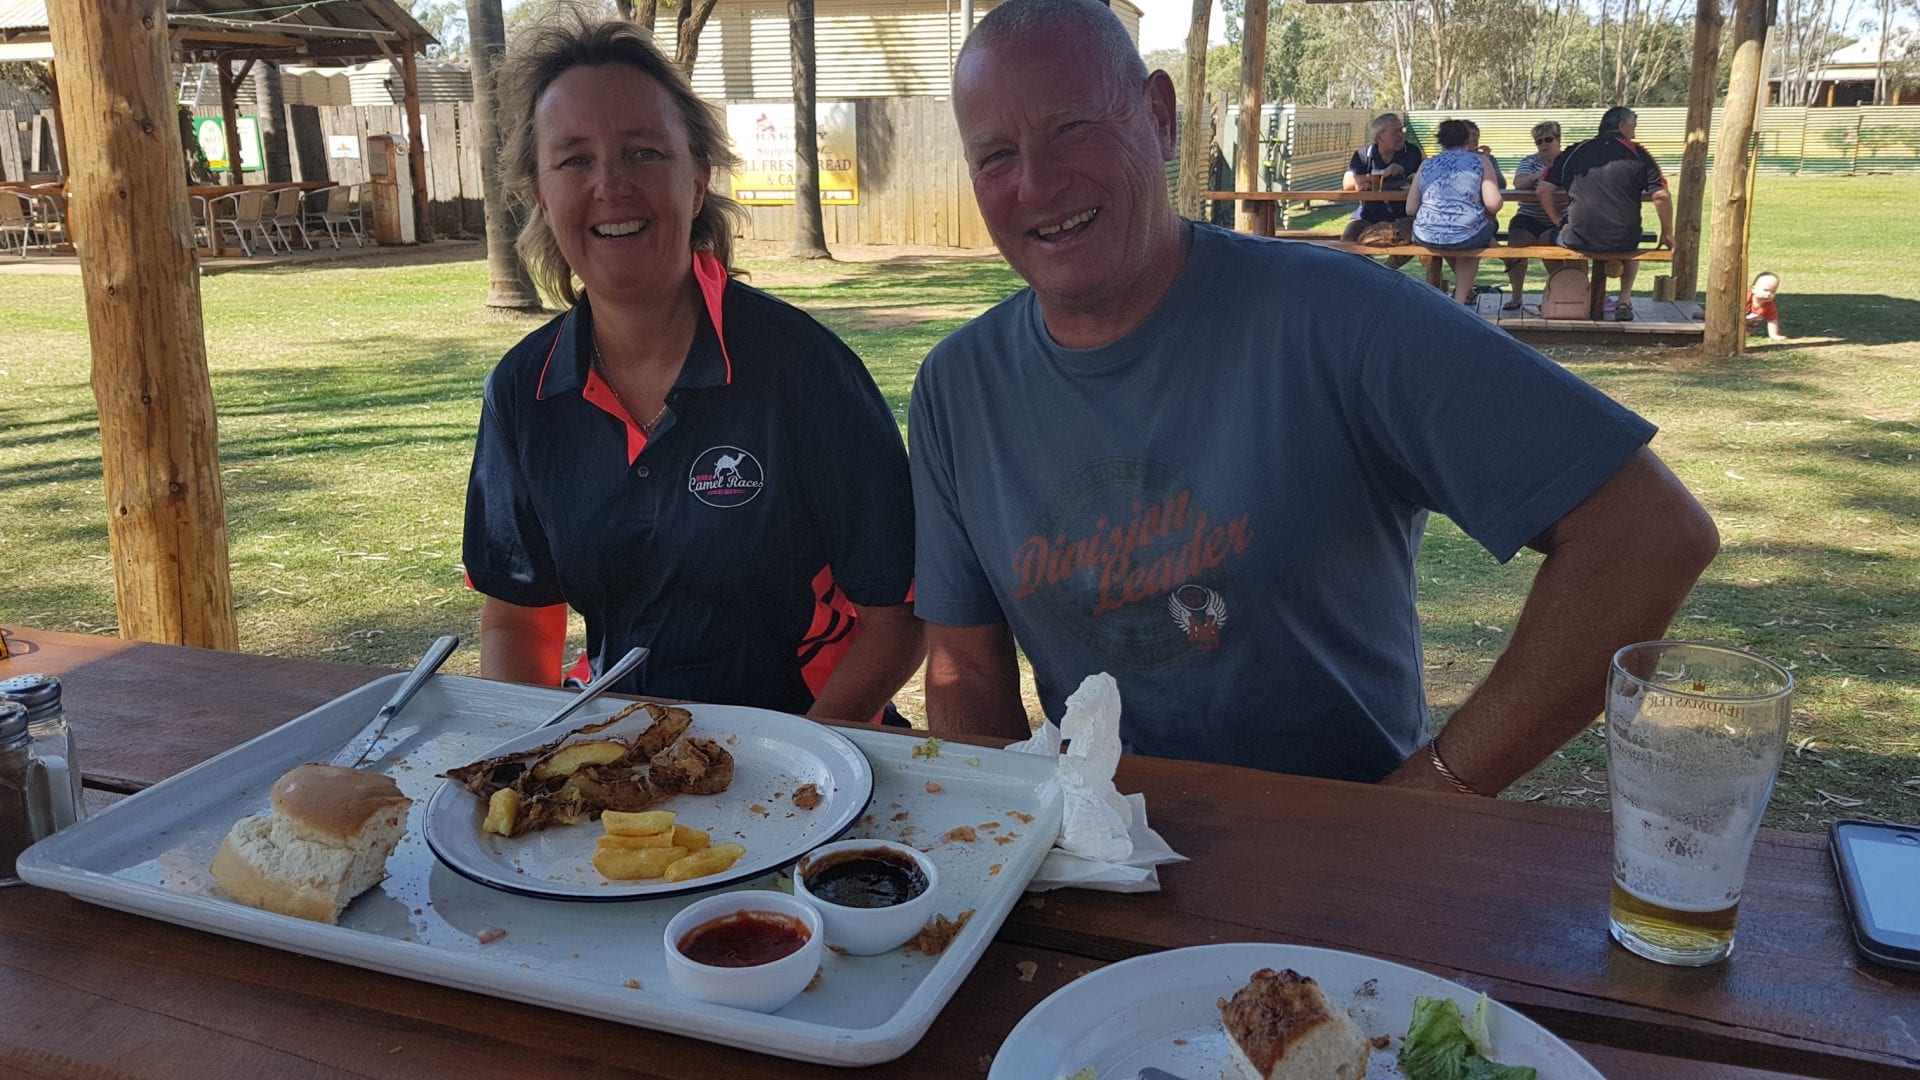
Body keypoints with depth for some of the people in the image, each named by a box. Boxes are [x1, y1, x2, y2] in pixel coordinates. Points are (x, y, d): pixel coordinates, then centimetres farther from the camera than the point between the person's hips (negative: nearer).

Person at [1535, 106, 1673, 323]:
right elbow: (1661, 196, -3)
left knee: (1549, 238, 33)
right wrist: (1667, 234, 9)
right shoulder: (1638, 154, 4)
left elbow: (1543, 189, 3)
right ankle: (1625, 300, 25)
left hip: (1577, 240, -1)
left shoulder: (1574, 151, 8)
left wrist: (1559, 223, 15)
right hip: (1623, 242, 1)